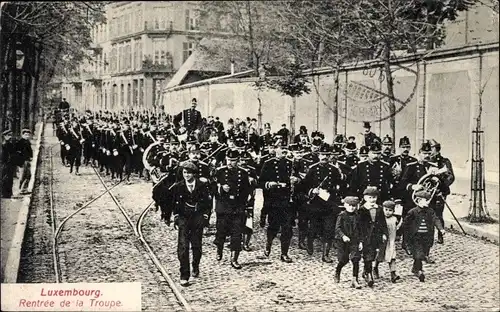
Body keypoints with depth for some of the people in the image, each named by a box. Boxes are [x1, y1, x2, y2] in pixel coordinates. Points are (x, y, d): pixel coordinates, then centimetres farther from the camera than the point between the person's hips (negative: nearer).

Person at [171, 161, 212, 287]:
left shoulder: (202, 186, -1)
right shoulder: (178, 186, 0)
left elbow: (207, 202, 8)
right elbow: (174, 202, 9)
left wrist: (205, 215, 3)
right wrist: (176, 216, 5)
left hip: (198, 219, 0)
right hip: (183, 219, 0)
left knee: (196, 245, 7)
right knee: (183, 247, -10)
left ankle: (195, 267, 36)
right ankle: (184, 276, -7)